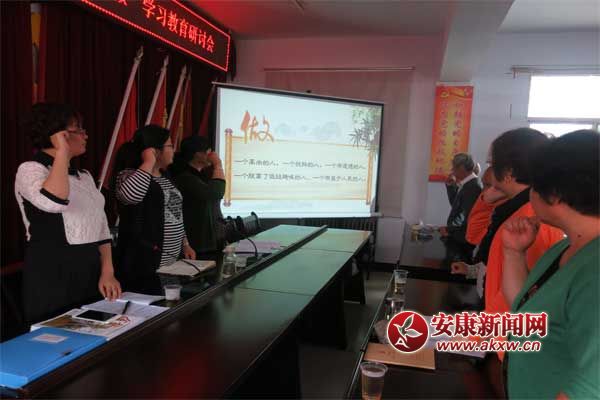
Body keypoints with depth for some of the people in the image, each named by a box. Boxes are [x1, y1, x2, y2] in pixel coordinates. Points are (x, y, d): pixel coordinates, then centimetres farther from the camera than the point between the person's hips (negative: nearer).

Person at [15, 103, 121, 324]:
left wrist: (107, 272, 1)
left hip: (91, 273, 7)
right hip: (52, 277, -7)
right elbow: (54, 202, -31)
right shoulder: (30, 170, -8)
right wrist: (62, 152, -20)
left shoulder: (84, 176, 13)